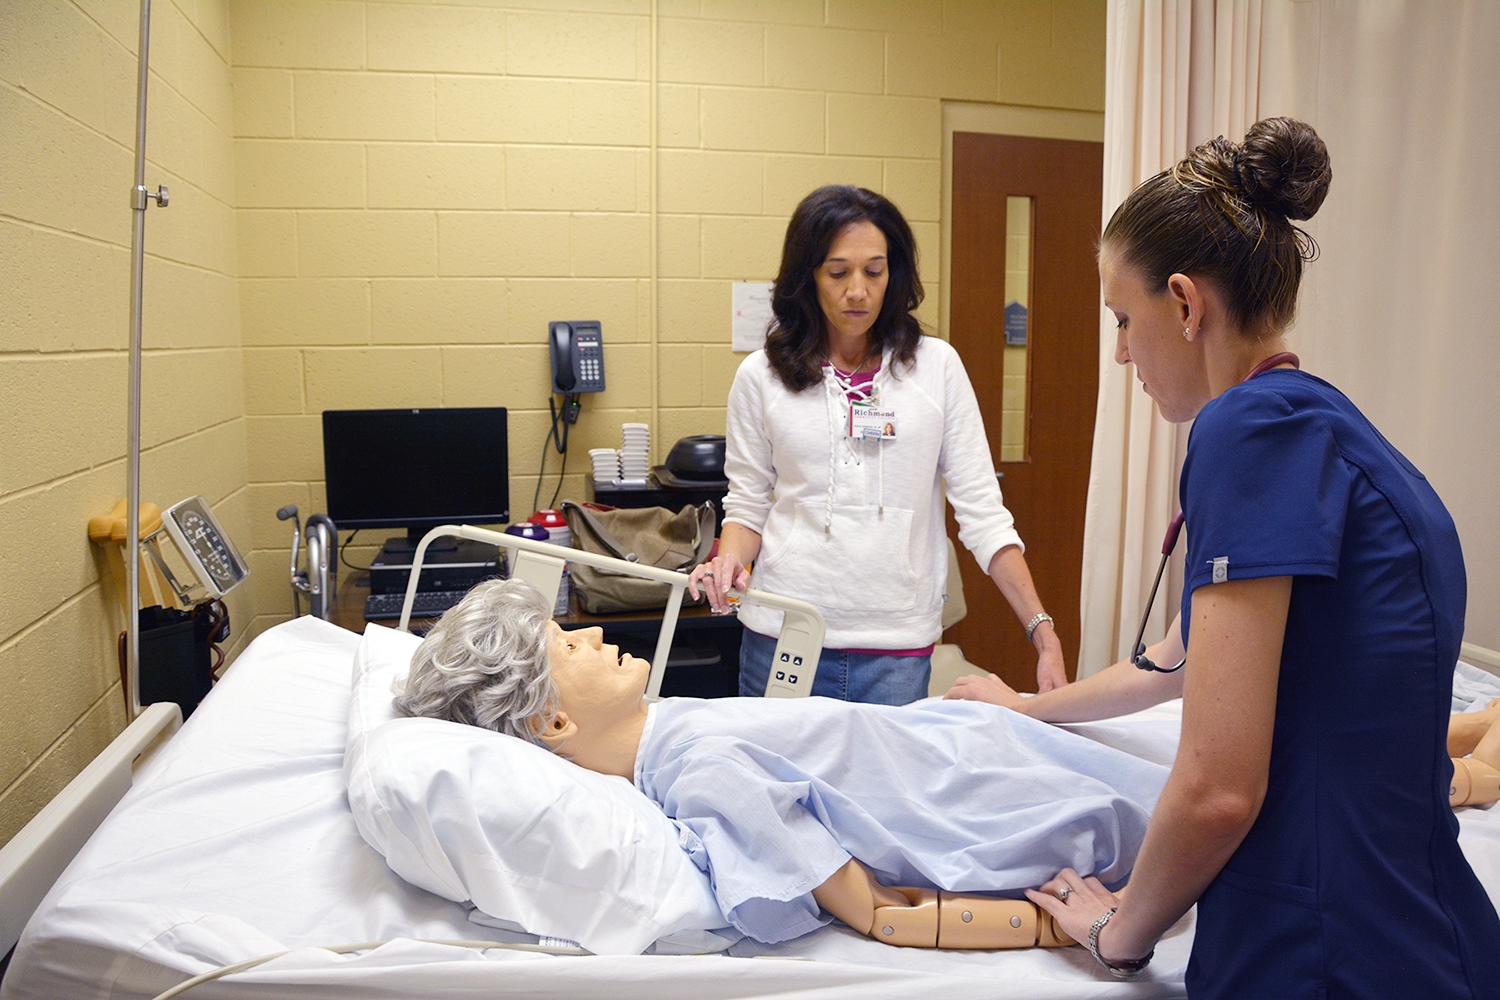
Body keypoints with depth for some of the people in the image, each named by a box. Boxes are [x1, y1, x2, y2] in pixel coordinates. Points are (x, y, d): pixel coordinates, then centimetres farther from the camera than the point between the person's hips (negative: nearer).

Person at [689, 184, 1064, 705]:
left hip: (898, 651, 0)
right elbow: (748, 504, 10)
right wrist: (728, 563, -12)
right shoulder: (761, 376, 2)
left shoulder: (937, 365, 2)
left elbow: (981, 510, 2)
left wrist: (1042, 630, -5)